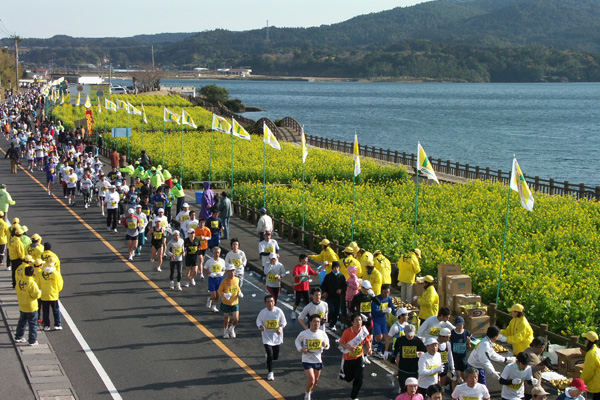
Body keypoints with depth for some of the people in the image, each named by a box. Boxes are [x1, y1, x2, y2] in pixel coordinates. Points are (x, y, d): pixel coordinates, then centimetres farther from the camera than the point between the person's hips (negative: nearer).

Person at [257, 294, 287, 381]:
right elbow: (258, 321, 4)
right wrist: (261, 326, -17)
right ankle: (270, 372, 9)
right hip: (267, 337, -2)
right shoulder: (263, 312, -10)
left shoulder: (279, 311, -9)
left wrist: (280, 328, -18)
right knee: (270, 355, -11)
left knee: (275, 357, 9)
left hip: (277, 337, 2)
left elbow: (284, 322, 2)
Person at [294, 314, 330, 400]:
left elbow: (327, 345, 8)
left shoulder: (322, 333, -5)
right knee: (311, 380, -15)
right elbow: (297, 341, 5)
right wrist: (301, 349, -13)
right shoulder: (304, 333, -12)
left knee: (316, 381, 15)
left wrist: (325, 345, -16)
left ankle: (310, 392, 42)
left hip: (318, 360, 4)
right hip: (307, 360, -4)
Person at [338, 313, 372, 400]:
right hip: (348, 358, -2)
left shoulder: (364, 330, -10)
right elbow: (341, 343, -12)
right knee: (348, 378, 12)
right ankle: (342, 370, 47)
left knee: (359, 379, -5)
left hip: (359, 357, 2)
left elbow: (367, 341, 6)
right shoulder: (347, 332, -20)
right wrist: (348, 347, -31)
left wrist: (369, 349, -13)